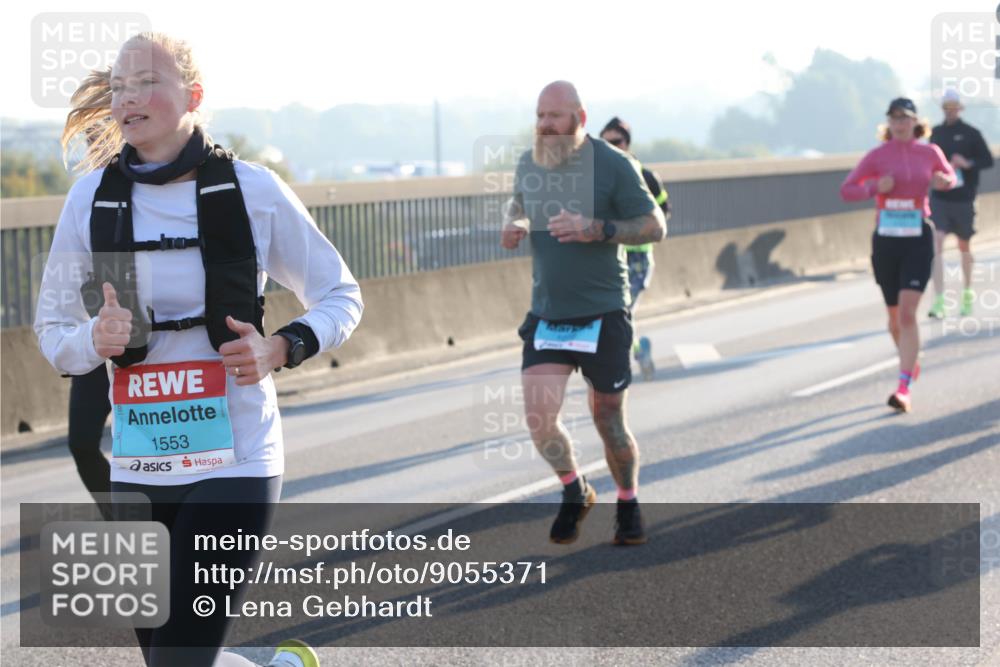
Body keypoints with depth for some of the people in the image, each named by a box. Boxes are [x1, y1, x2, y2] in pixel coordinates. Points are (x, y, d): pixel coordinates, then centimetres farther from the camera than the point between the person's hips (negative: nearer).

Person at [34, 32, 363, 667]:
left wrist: (280, 349, -12)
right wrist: (94, 339, -13)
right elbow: (52, 328, 10)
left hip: (236, 460, -4)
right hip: (138, 467, 4)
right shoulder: (92, 197, 2)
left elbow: (340, 295, 6)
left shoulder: (251, 189, -4)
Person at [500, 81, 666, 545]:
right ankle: (574, 492, 19)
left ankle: (628, 504, 30)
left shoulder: (613, 165, -10)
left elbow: (655, 227, -9)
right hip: (546, 315, 3)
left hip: (602, 315, -3)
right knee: (539, 419, -9)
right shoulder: (529, 163, 5)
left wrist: (595, 229, -24)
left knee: (608, 420, 5)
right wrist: (511, 223, 2)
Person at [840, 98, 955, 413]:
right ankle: (910, 361, 42)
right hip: (885, 241, 1)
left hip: (918, 240, -1)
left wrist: (944, 181, -3)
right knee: (894, 314, 13)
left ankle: (904, 387, -17)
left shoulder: (930, 153, 3)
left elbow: (950, 176, 22)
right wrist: (875, 187, -20)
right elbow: (846, 190, -2)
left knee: (907, 312, -15)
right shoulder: (877, 156, 0)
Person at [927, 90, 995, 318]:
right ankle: (939, 302, -17)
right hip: (939, 197, 1)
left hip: (963, 198, -1)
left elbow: (988, 160, -3)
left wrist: (968, 163, -19)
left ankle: (968, 293, 35)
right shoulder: (936, 133, 5)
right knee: (937, 243, -14)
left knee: (964, 246, 14)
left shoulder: (971, 134, -5)